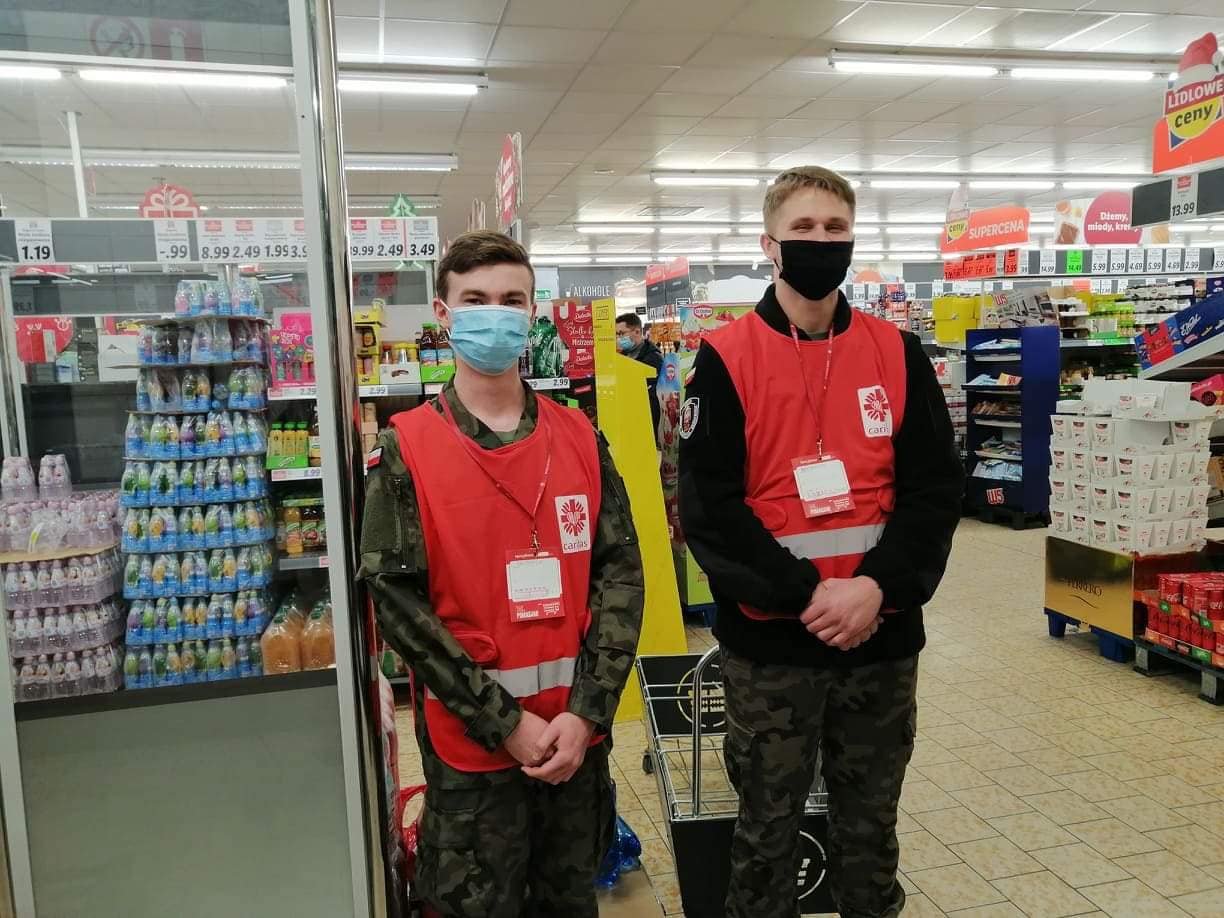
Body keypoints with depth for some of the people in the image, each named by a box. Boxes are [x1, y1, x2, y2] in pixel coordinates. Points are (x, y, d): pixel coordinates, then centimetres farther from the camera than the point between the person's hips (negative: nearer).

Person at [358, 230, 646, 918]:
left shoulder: (580, 437, 2)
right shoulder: (405, 448, -6)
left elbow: (620, 575, -1)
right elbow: (397, 601, -11)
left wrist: (585, 712, -10)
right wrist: (505, 722, -14)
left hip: (577, 731, 3)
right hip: (471, 740, -2)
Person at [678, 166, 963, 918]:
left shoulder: (899, 354, 4)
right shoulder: (726, 359, -5)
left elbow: (937, 489, 0)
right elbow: (708, 509, -11)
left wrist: (879, 587, -14)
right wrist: (807, 595, -18)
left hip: (884, 638, 3)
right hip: (770, 643, -2)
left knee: (871, 826, 20)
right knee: (768, 828, 15)